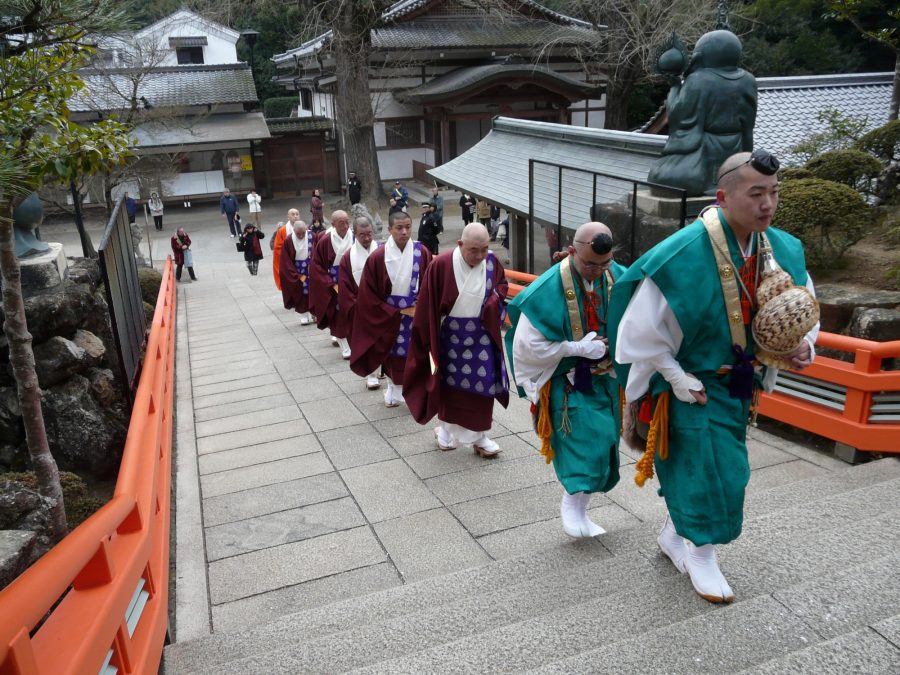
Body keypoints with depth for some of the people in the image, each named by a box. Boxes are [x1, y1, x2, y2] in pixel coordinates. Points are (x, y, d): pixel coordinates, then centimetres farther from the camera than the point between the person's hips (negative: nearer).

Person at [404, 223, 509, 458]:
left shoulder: (492, 262, -8)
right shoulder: (441, 265, -19)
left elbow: (502, 284, 12)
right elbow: (428, 305, -13)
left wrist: (494, 298, -10)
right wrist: (430, 338, -11)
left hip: (482, 335, 2)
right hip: (451, 336, -2)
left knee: (483, 385, 6)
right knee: (449, 384, 14)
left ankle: (480, 436, 20)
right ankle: (446, 429, 35)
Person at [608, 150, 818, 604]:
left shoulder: (783, 250, -7)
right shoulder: (682, 255, -27)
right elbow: (642, 327, -19)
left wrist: (803, 344, -10)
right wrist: (676, 377, -16)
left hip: (738, 382, 7)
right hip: (693, 384, -6)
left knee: (711, 466, 18)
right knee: (707, 469, -1)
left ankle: (674, 535, 40)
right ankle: (701, 555, 23)